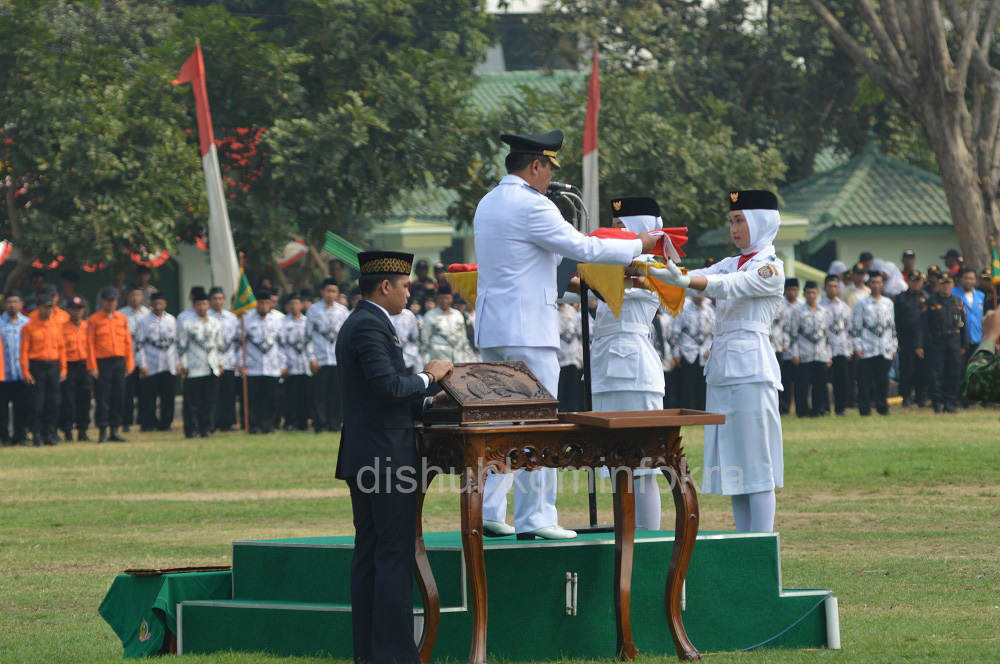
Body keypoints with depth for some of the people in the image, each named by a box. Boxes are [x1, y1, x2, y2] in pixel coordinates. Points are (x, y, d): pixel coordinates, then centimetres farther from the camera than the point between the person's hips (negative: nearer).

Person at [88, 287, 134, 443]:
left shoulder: (122, 318, 11)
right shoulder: (94, 320, -1)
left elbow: (128, 342, 12)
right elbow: (90, 344, -4)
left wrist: (129, 364, 6)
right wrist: (92, 367, -11)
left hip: (119, 362, 4)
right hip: (103, 363, -4)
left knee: (118, 398, 4)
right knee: (102, 399, -4)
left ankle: (114, 430, 11)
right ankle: (103, 431, 1)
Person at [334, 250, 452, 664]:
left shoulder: (357, 323, 18)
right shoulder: (371, 326, -15)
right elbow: (390, 388, -23)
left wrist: (430, 407, 17)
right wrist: (428, 378, -7)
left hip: (363, 457, 11)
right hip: (386, 456, -11)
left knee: (368, 554, 10)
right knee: (395, 555, -8)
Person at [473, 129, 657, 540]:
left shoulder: (488, 204, 15)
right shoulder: (531, 206, -14)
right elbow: (581, 248, -12)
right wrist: (637, 246, -2)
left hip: (492, 330, 9)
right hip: (527, 331, -9)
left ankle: (487, 512, 10)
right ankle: (534, 518, -6)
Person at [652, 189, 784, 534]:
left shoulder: (770, 267, -5)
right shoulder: (730, 264, 19)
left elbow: (727, 287, -21)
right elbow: (701, 279, 4)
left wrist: (684, 280, -37)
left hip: (751, 370, -8)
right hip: (721, 369, 8)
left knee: (755, 464, -8)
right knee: (731, 464, 8)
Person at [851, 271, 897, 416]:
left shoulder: (888, 303, 14)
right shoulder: (861, 304, 3)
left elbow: (892, 326, 18)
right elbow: (855, 327, 0)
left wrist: (893, 346, 13)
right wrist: (857, 346, -7)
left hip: (885, 350, 3)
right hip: (867, 350, -3)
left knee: (883, 380, 2)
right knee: (865, 380, -3)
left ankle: (883, 407, 11)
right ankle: (865, 409, 2)